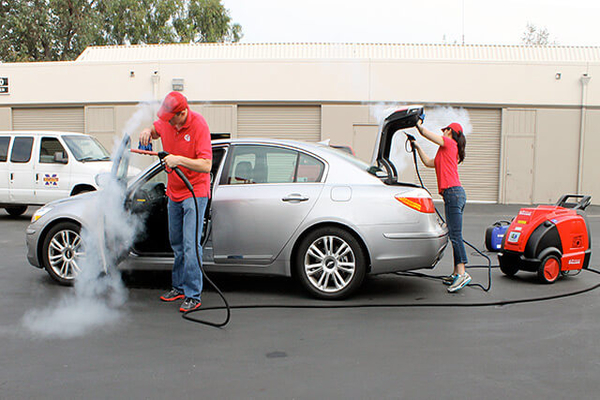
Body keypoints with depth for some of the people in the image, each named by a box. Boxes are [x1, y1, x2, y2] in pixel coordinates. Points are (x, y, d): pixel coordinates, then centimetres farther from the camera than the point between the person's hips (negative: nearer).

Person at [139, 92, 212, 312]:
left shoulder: (199, 126, -20)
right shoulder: (166, 121, -1)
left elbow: (206, 165, -25)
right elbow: (155, 130, 23)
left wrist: (179, 160, -34)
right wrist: (148, 132, 0)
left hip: (194, 192, -7)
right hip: (174, 192, 7)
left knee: (190, 244, -11)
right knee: (176, 243, 15)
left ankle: (193, 295, -4)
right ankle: (179, 287, 28)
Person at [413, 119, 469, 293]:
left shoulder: (449, 143, -1)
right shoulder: (447, 151, 25)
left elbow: (426, 133, -1)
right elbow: (428, 162, 32)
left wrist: (418, 124, 18)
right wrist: (417, 147, 35)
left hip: (453, 192, -10)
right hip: (454, 194, 10)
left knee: (455, 234, -14)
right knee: (454, 235, 9)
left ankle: (462, 273, -16)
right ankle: (457, 273, 13)